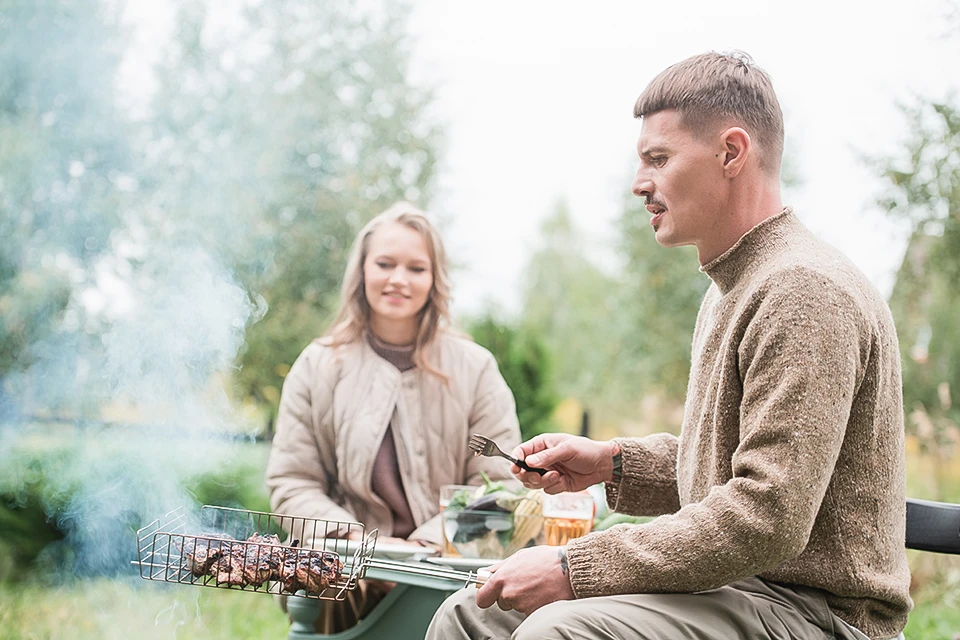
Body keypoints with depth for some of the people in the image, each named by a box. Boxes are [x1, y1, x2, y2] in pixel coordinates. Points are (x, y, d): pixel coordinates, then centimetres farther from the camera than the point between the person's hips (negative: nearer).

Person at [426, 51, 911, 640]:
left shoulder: (804, 290, -17)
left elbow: (769, 520, -25)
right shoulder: (733, 288, 18)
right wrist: (615, 463, 9)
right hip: (733, 586, 10)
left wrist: (573, 568, -22)